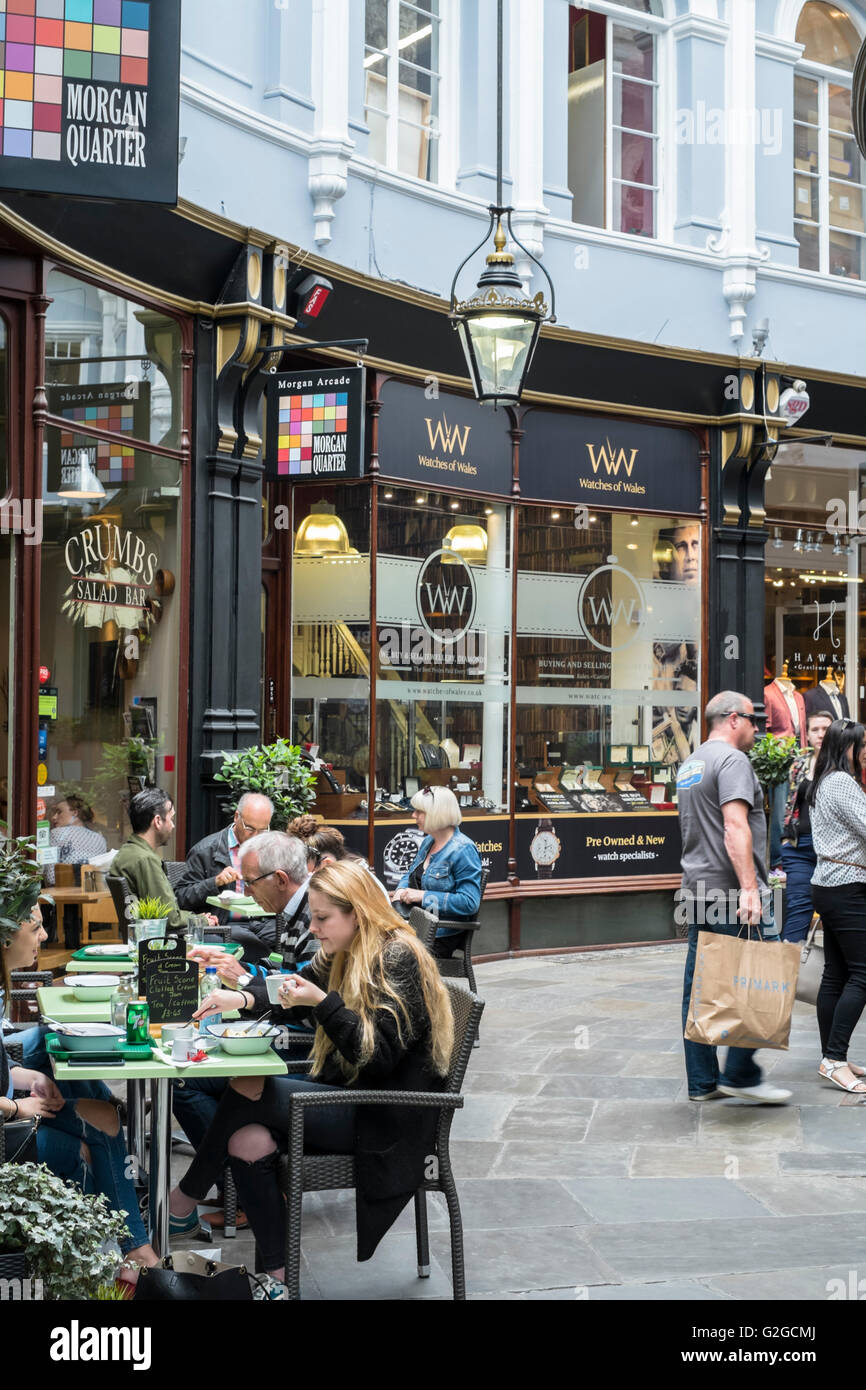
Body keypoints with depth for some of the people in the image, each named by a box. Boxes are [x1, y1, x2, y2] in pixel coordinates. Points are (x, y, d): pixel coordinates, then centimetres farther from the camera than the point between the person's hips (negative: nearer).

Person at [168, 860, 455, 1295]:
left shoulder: (397, 958, -15)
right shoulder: (344, 954, 13)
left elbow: (379, 1055, -21)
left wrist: (323, 1003, -27)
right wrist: (244, 997, -7)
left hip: (384, 1118, -9)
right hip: (347, 1094, 9)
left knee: (247, 1090, -19)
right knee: (247, 1143, -16)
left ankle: (187, 1195, 1)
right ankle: (277, 1276, -9)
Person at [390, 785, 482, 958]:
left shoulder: (463, 850, -12)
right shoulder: (428, 842, 15)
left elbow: (469, 902, -20)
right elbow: (410, 874, 31)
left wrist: (424, 896, -18)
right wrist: (401, 890, 6)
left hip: (440, 936, -8)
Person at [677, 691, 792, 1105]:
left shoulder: (690, 764, 20)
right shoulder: (732, 760, -11)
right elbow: (735, 826, -22)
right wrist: (749, 888, -28)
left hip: (697, 890, 10)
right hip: (732, 891, -10)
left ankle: (702, 1082, 11)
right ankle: (741, 1074, -5)